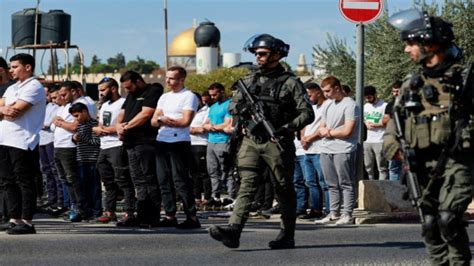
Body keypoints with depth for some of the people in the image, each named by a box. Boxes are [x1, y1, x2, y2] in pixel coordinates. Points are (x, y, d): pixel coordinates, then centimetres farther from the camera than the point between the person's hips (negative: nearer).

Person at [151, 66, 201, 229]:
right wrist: (162, 120, -10)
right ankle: (170, 215, 9)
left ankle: (191, 217, -8)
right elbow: (154, 121, 13)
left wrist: (164, 120, -3)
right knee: (164, 180, 5)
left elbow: (185, 121, -13)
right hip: (162, 142, 7)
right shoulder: (164, 97, 20)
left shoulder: (189, 96, -2)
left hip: (179, 143, -7)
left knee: (180, 181, -10)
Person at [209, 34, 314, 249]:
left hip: (277, 144, -4)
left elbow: (307, 113, -7)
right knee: (247, 186, -8)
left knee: (284, 190, 6)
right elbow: (232, 106, 19)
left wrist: (289, 128, -22)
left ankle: (287, 235, 15)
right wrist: (240, 108, -4)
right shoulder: (249, 80, 14)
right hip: (251, 141, 4)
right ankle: (233, 231, -21)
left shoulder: (290, 83, -2)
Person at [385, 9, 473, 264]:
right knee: (430, 223, 5)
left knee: (448, 218, -17)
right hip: (424, 164, 5)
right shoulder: (412, 84, 13)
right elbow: (396, 117, 19)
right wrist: (391, 141, 2)